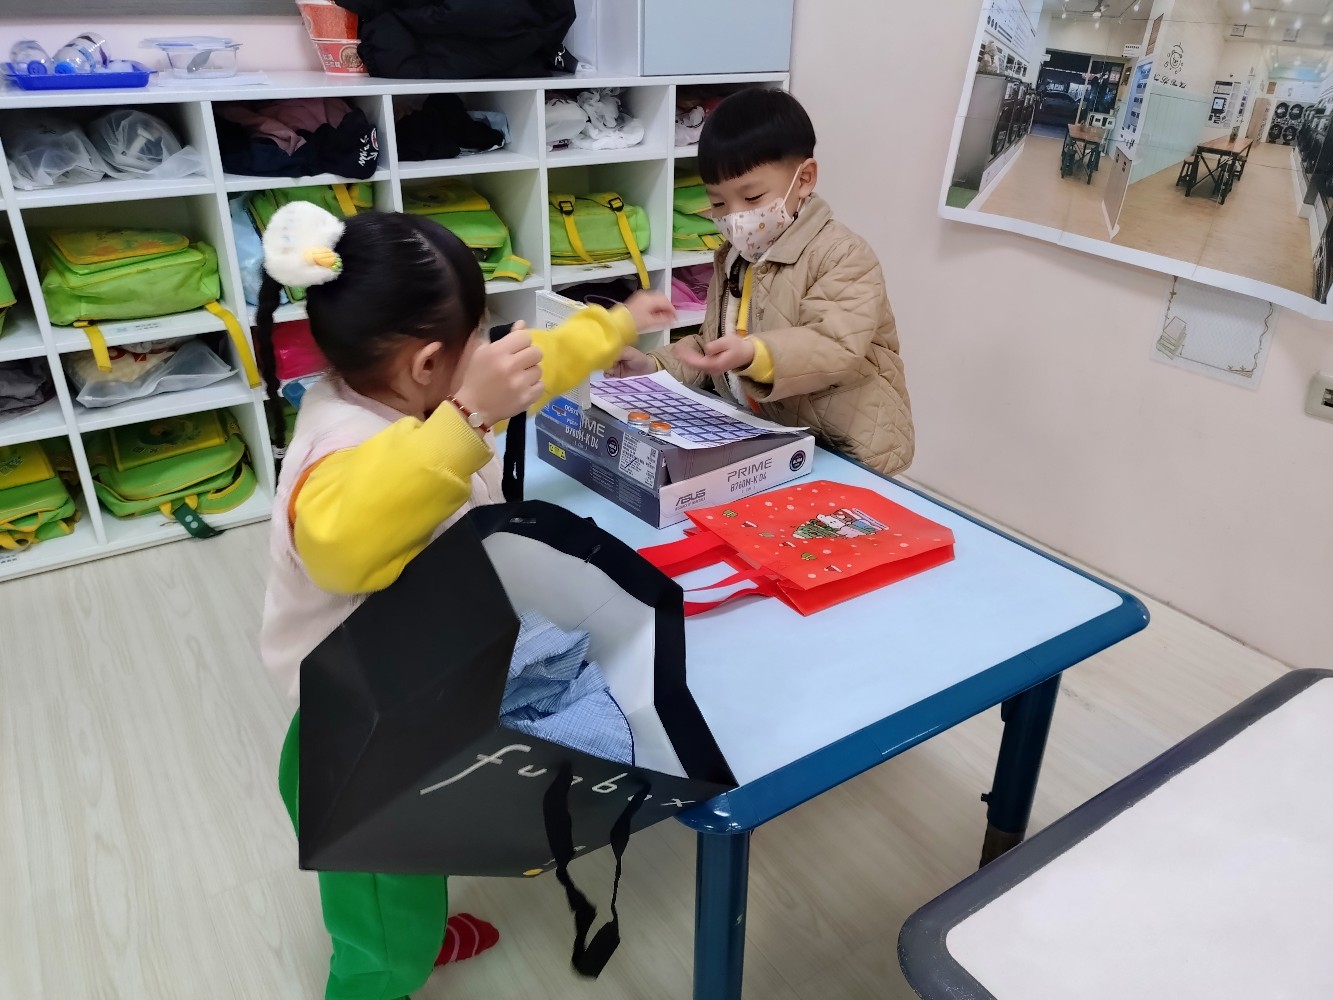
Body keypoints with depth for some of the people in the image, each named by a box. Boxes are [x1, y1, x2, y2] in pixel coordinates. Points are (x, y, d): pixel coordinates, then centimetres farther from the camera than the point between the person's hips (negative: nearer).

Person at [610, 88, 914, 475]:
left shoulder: (844, 255, -11)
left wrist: (753, 355, -41)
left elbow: (836, 350, -25)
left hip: (843, 452, -7)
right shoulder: (732, 258, 13)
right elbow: (710, 346, 21)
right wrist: (655, 367, 4)